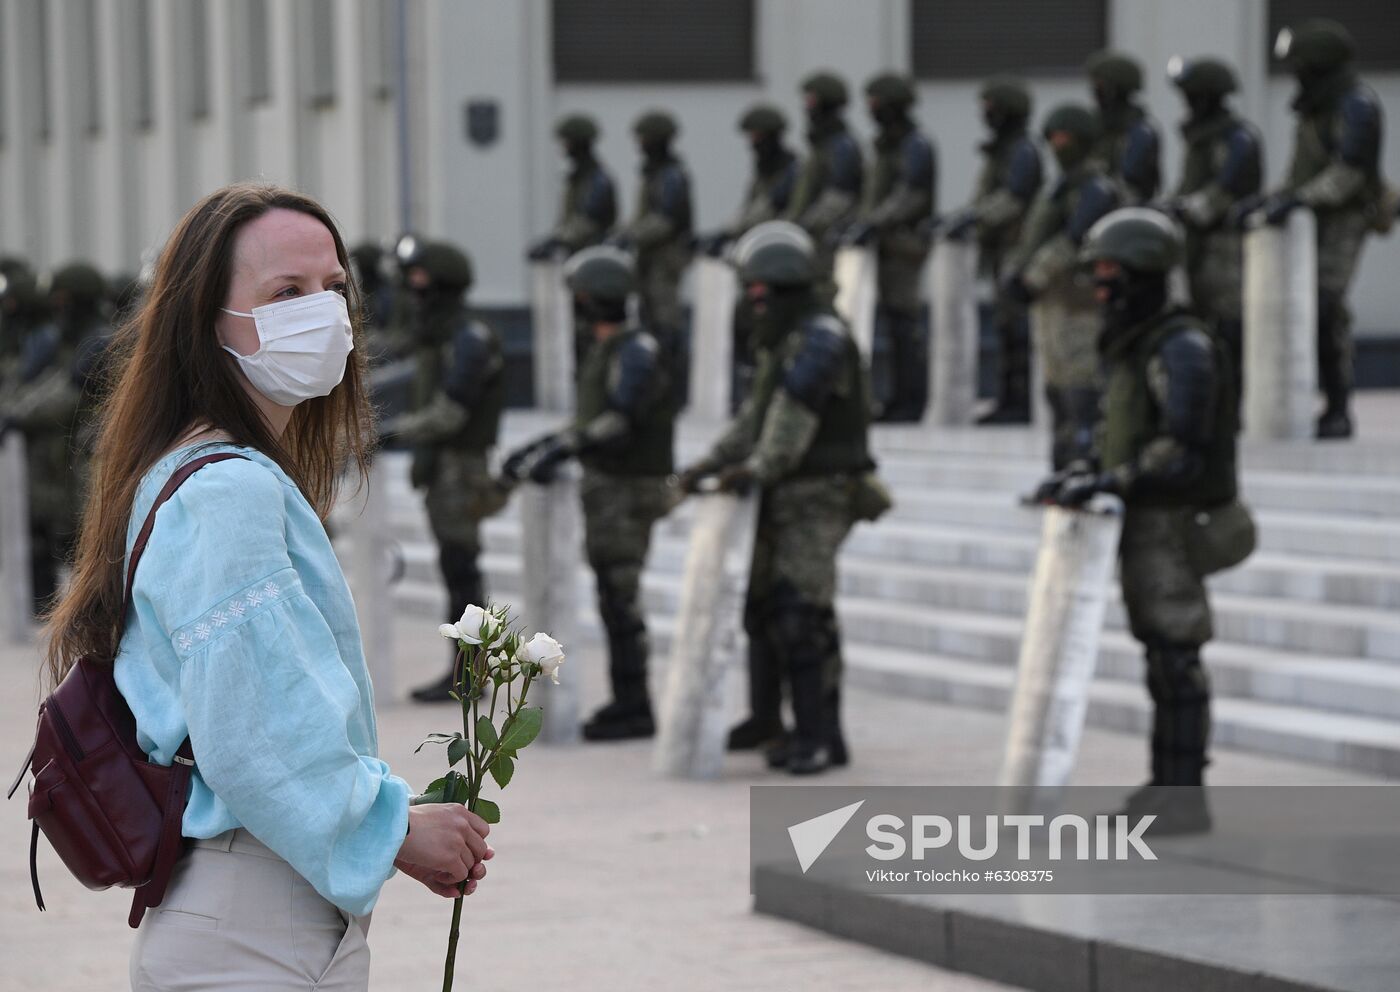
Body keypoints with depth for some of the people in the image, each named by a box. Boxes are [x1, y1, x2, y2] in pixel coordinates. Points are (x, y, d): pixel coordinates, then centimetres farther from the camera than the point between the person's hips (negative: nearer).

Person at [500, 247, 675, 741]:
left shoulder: (637, 350, -15)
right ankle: (626, 701, 14)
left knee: (620, 598, -10)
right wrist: (541, 447, 14)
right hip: (603, 488, 10)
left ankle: (635, 707, -7)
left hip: (629, 492, -10)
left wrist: (561, 450, -34)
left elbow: (620, 421, -27)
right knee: (614, 598, 10)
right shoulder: (604, 350, 15)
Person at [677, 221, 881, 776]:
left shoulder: (821, 336, -15)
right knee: (761, 604, 15)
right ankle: (766, 720, 27)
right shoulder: (784, 339, 17)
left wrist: (758, 468, -33)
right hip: (784, 497, 10)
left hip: (818, 498, -10)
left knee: (802, 615, -14)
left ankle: (821, 737, -12)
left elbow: (794, 415, -26)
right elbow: (757, 413, 19)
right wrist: (711, 463, 12)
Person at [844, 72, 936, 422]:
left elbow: (910, 198, -20)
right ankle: (899, 398, 12)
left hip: (905, 243, -9)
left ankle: (911, 401, -9)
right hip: (886, 245, 9)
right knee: (893, 320, 8)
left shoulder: (916, 146, -10)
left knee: (903, 321, -10)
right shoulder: (887, 144, 19)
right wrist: (861, 225, 15)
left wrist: (874, 224, -27)